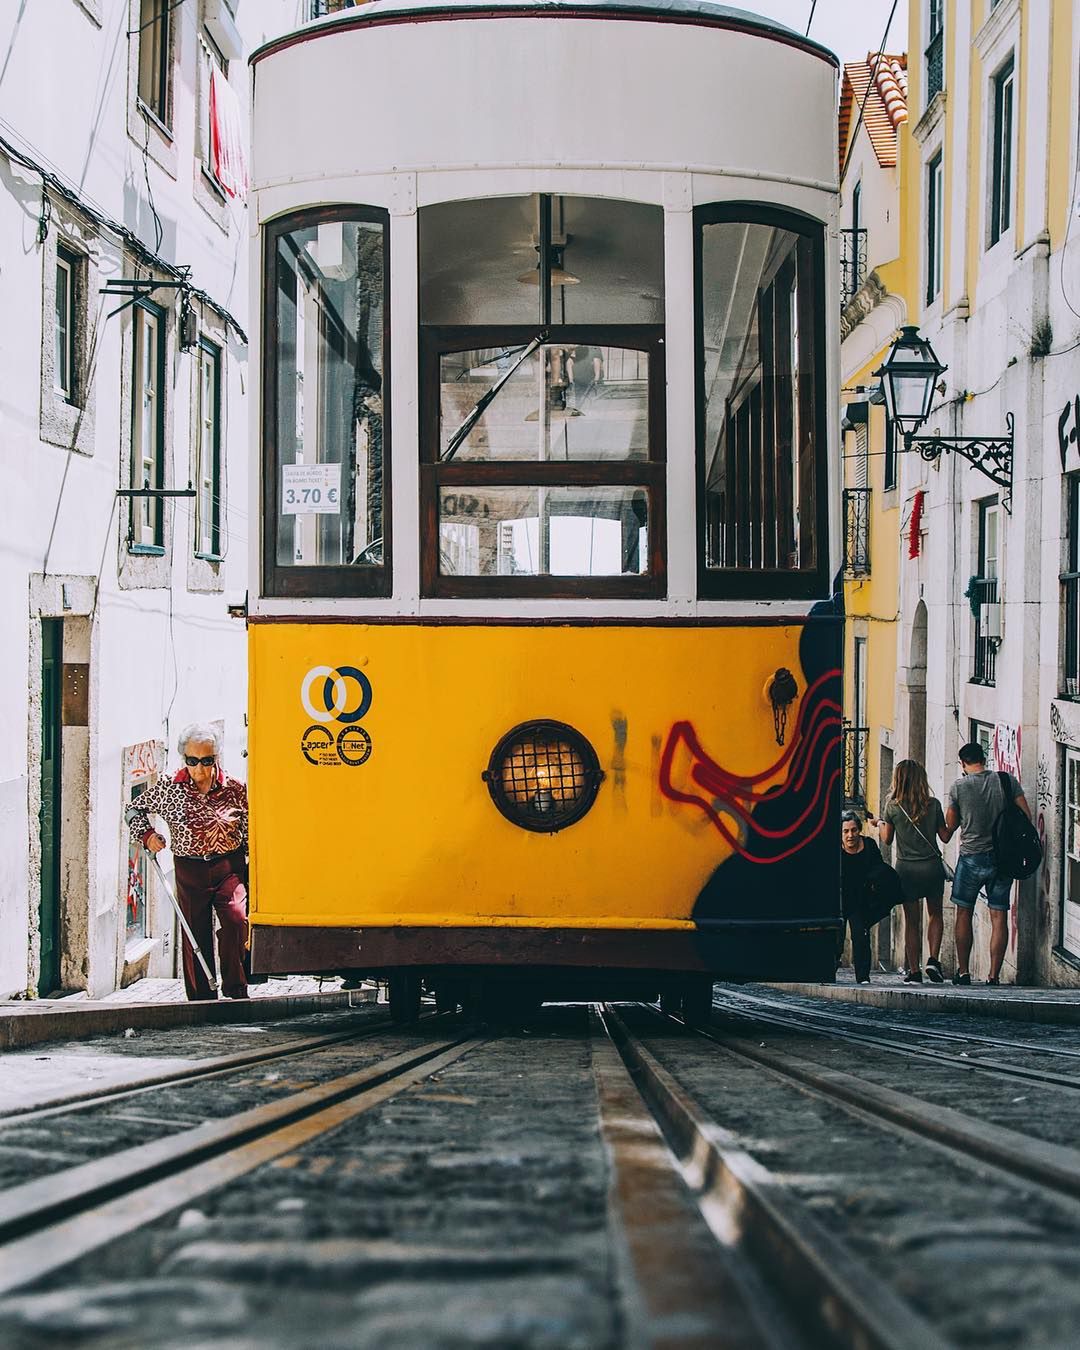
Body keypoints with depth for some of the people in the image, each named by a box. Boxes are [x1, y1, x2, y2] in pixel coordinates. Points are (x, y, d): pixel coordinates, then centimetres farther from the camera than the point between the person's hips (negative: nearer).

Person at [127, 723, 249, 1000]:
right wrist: (147, 835, -1)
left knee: (235, 918, -24)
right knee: (196, 936, 2)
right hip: (189, 871, 1)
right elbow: (135, 809, 15)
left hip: (229, 867, -1)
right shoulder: (170, 790, 1)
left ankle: (235, 990, -14)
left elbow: (250, 834, 9)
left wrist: (255, 873, 5)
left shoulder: (235, 789, 0)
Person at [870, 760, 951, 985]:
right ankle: (933, 960, -1)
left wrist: (879, 824, 22)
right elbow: (945, 837, 3)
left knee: (911, 921, 8)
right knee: (935, 914, 17)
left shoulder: (893, 806, -5)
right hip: (932, 866, 0)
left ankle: (914, 971, 5)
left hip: (906, 868, 0)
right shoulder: (933, 805, -4)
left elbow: (886, 839, 2)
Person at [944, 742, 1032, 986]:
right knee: (999, 917, 4)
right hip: (1003, 857, 2)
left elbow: (951, 826, 2)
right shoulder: (1008, 780, -1)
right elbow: (1026, 816, -1)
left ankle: (963, 971, 12)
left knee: (964, 914, 12)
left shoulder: (959, 787, -6)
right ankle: (994, 976, 1)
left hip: (972, 857, -2)